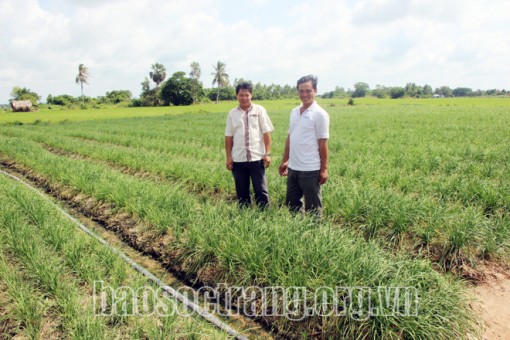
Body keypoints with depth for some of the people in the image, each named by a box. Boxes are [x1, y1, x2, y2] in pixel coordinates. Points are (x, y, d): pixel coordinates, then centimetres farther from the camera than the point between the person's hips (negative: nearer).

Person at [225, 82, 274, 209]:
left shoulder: (259, 110, 1)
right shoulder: (232, 113, 6)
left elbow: (266, 133, -1)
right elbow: (228, 137, 7)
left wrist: (267, 153, -7)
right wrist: (228, 157, 2)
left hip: (257, 158, -2)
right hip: (238, 159, 2)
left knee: (261, 190, 5)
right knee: (242, 192, 11)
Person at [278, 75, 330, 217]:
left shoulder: (320, 114, -10)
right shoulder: (294, 112, 9)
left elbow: (323, 143, -10)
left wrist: (324, 169, -10)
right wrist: (284, 161, 15)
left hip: (310, 169, -7)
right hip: (293, 168, 7)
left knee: (312, 207, 7)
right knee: (291, 203, 16)